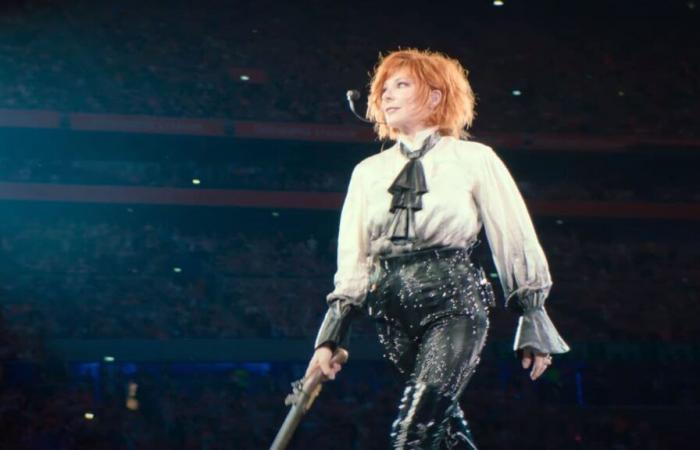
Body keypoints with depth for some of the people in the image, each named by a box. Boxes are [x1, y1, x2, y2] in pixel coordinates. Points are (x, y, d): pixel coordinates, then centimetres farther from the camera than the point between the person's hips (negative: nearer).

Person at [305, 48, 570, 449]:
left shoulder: (474, 160, 4)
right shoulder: (369, 172, 15)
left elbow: (514, 242, 4)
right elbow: (353, 262, 13)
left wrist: (533, 326, 2)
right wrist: (330, 338, 7)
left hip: (454, 302, -5)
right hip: (394, 312, 5)